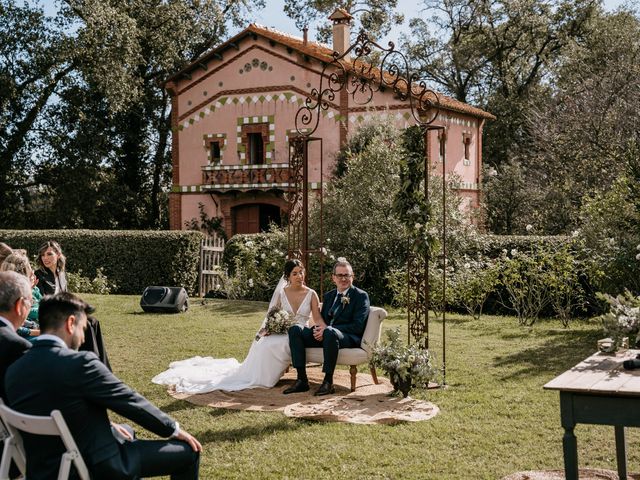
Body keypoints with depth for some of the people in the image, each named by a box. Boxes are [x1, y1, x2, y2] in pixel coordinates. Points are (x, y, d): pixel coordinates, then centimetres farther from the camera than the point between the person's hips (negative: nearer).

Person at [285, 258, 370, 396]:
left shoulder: (361, 296, 0)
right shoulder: (328, 296, 21)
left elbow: (357, 326, -11)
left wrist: (326, 329, -18)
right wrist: (318, 329, -5)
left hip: (350, 339, -6)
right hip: (324, 335, 6)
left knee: (329, 332, -40)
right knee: (295, 330, -15)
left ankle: (328, 382, -30)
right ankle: (302, 380, -19)